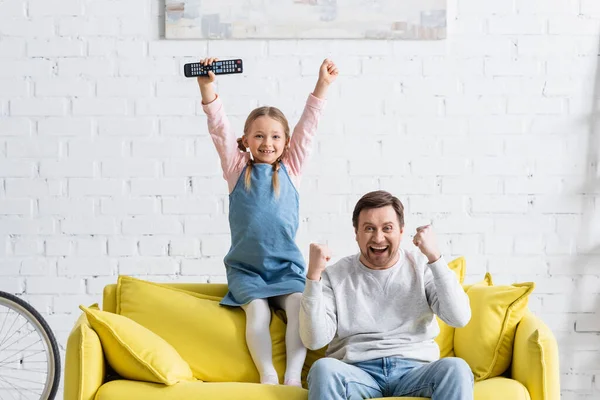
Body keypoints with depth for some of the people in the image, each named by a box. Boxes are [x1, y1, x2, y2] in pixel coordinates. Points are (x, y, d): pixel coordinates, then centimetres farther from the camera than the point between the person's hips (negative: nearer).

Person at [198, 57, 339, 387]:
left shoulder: (290, 168, 8)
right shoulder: (237, 168, 5)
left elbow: (307, 126, 2)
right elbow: (218, 127, -4)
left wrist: (322, 85, -4)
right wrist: (207, 87, -15)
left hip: (287, 265, 1)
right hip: (245, 266, 0)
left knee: (298, 305, -24)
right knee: (257, 309, -24)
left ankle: (293, 375, -29)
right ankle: (267, 375, -29)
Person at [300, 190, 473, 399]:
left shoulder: (422, 267, 8)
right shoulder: (335, 276, 6)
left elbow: (460, 318, -6)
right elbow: (314, 340, -5)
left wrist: (435, 257, -12)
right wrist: (313, 275, -13)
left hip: (415, 370, 1)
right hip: (357, 372, -1)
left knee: (455, 368, -31)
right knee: (323, 369, -34)